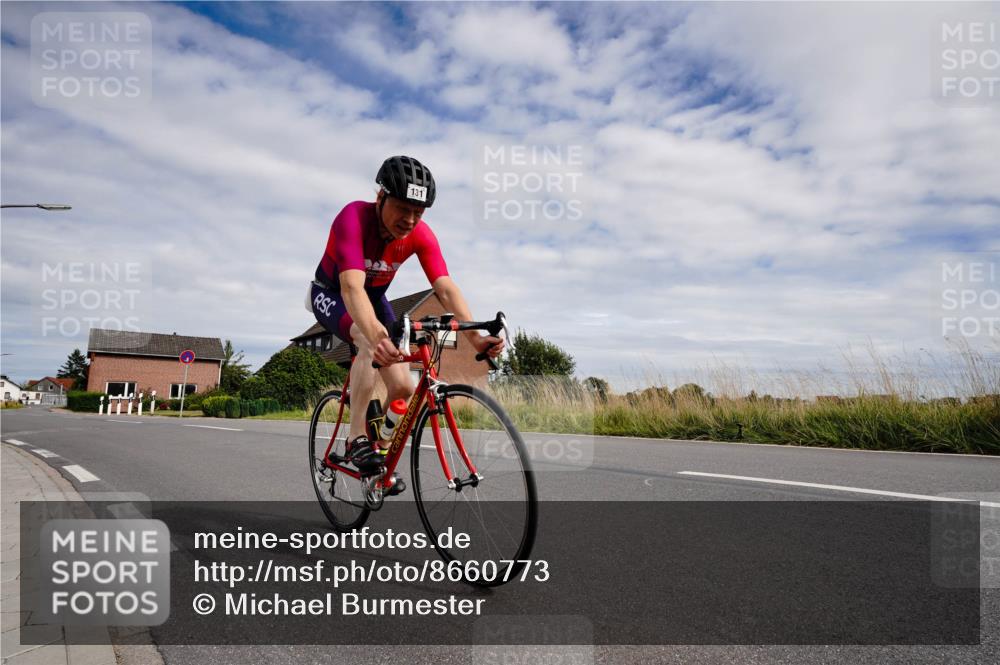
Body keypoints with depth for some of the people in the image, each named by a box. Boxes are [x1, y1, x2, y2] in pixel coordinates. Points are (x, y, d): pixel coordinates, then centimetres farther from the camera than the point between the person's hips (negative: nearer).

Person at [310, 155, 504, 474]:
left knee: (403, 387, -9)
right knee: (371, 342, -37)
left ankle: (382, 447, 17)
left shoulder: (420, 235, -22)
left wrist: (475, 336, -47)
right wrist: (376, 334, -66)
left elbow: (445, 287, -32)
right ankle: (357, 437, -24)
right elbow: (352, 286, -48)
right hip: (332, 293, -4)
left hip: (374, 297, 4)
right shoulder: (353, 218, -34)